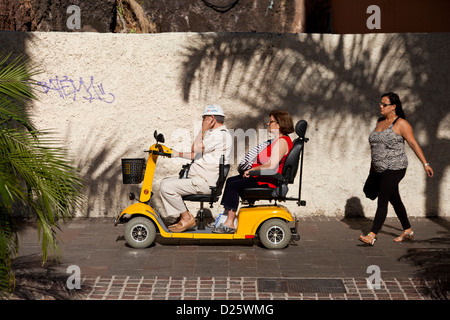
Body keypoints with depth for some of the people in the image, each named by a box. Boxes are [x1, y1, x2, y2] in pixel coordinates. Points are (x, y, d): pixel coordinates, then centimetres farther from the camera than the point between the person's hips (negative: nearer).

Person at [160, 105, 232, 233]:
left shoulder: (220, 135, -16)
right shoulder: (216, 133, 20)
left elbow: (195, 148, -21)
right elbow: (197, 155, 25)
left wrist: (203, 130, -11)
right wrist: (178, 154, 18)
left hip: (205, 182, -11)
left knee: (167, 188, -18)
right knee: (165, 182, 13)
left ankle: (187, 218, -6)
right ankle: (180, 217, 6)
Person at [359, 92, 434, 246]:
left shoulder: (401, 124, -9)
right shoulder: (380, 122, 13)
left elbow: (414, 144, -10)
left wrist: (425, 164, -12)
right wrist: (373, 166, 23)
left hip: (394, 169, -8)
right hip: (381, 170, 8)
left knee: (382, 201, -11)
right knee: (395, 200, 14)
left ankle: (372, 235, -13)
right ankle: (408, 231, 26)